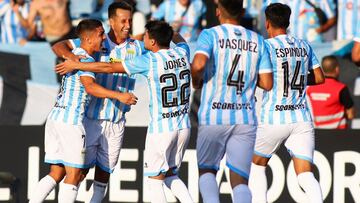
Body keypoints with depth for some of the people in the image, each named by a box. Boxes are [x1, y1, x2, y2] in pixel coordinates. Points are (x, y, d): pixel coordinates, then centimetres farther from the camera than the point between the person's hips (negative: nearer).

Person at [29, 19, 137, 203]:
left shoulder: (75, 54, 17)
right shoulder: (86, 59, -11)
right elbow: (90, 87, -28)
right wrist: (118, 96, -35)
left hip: (54, 118, 9)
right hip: (70, 121, -9)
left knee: (56, 174, 12)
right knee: (74, 175, -5)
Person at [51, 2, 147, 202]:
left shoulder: (137, 48, 4)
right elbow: (58, 46, -6)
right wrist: (71, 56, -27)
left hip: (117, 123, 3)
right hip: (91, 118, -3)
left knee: (104, 171, 11)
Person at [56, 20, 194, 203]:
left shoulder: (149, 61, -14)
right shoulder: (182, 53, 1)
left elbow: (109, 68, -9)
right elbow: (179, 40, 30)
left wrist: (75, 65, -1)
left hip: (160, 128, -6)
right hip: (184, 126, 6)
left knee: (155, 179, 6)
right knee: (170, 175, 19)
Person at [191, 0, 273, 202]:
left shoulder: (210, 35, -3)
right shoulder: (258, 41, 7)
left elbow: (198, 64, -21)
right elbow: (267, 84, 4)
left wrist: (196, 81, 0)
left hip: (213, 118, -2)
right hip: (245, 119, 2)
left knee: (207, 171, 18)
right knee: (239, 180, 5)